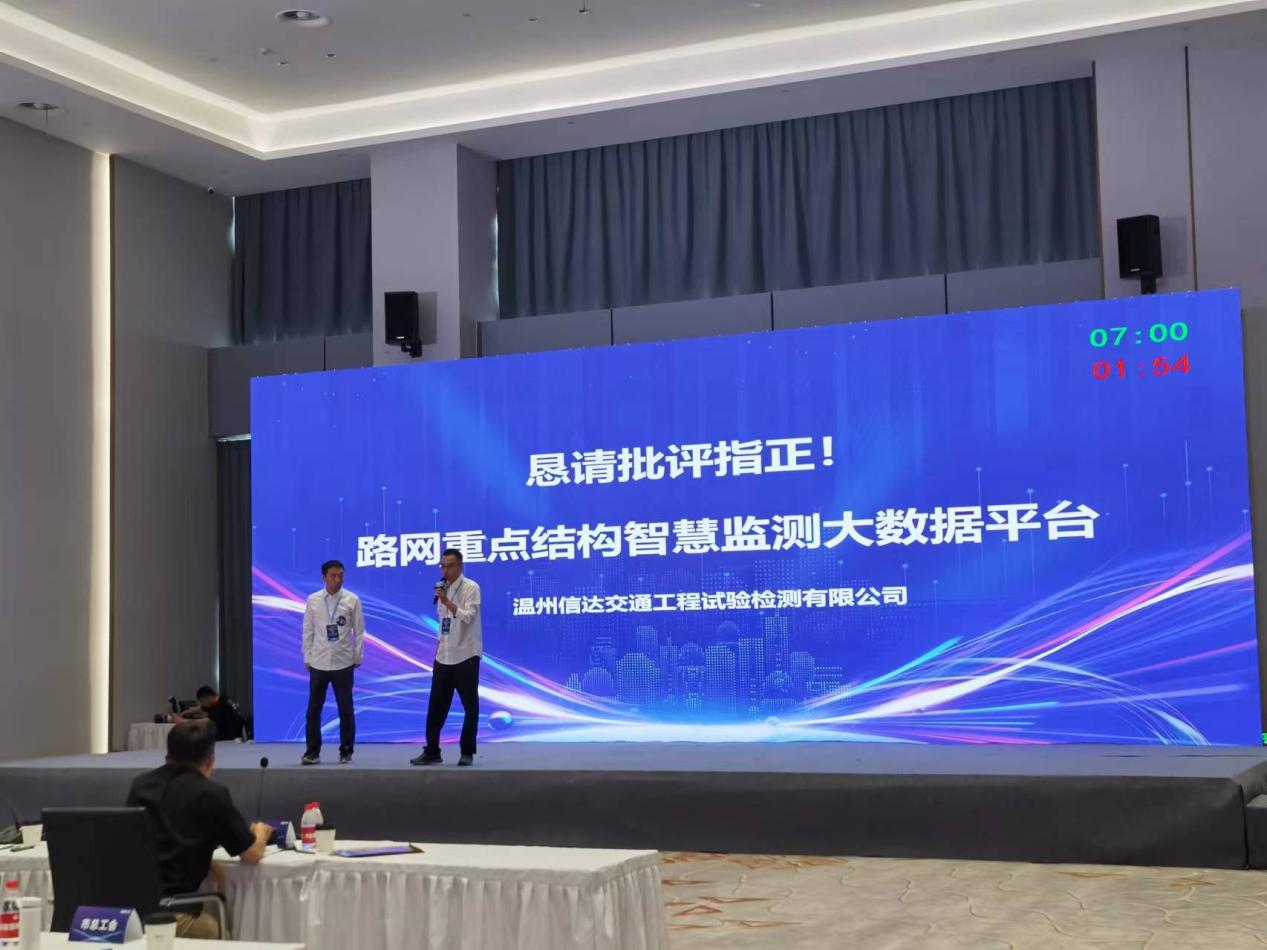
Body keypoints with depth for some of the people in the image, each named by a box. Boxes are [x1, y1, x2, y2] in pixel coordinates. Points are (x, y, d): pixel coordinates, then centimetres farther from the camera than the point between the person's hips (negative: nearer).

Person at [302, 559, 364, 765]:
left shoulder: (352, 600, -3)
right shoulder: (313, 600, 0)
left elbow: (359, 631, 1)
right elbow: (308, 631, 5)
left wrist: (357, 658, 0)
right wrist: (307, 658, 3)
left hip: (343, 663, -1)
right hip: (318, 663, 1)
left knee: (345, 709, 5)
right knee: (314, 708, 4)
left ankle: (346, 750, 15)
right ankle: (312, 751, 12)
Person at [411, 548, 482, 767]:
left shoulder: (471, 588, -9)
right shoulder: (444, 588, 13)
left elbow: (468, 617, -21)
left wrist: (447, 601, -29)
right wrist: (439, 649, 17)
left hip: (466, 656, -6)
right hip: (444, 658, 7)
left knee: (470, 706, 3)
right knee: (436, 706, 7)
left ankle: (467, 752, 10)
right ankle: (432, 751, 13)